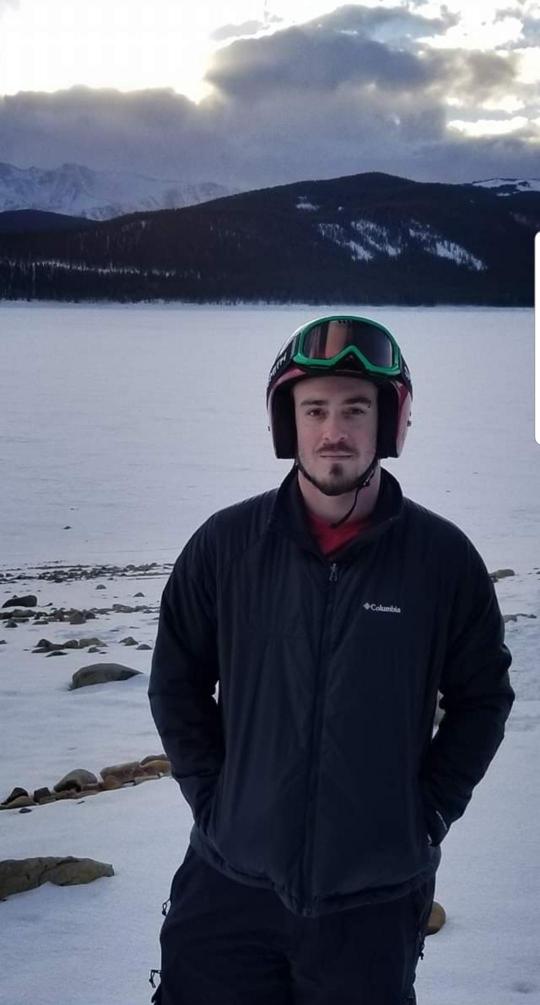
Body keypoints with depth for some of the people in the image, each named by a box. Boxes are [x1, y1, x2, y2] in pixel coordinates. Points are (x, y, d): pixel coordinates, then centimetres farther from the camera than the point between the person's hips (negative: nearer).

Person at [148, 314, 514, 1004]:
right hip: (232, 879, 1)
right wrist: (210, 794, 1)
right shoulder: (226, 544, -4)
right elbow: (176, 682, 7)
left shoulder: (444, 557, -5)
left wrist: (428, 810, 0)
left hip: (378, 897, 0)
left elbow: (483, 697, 5)